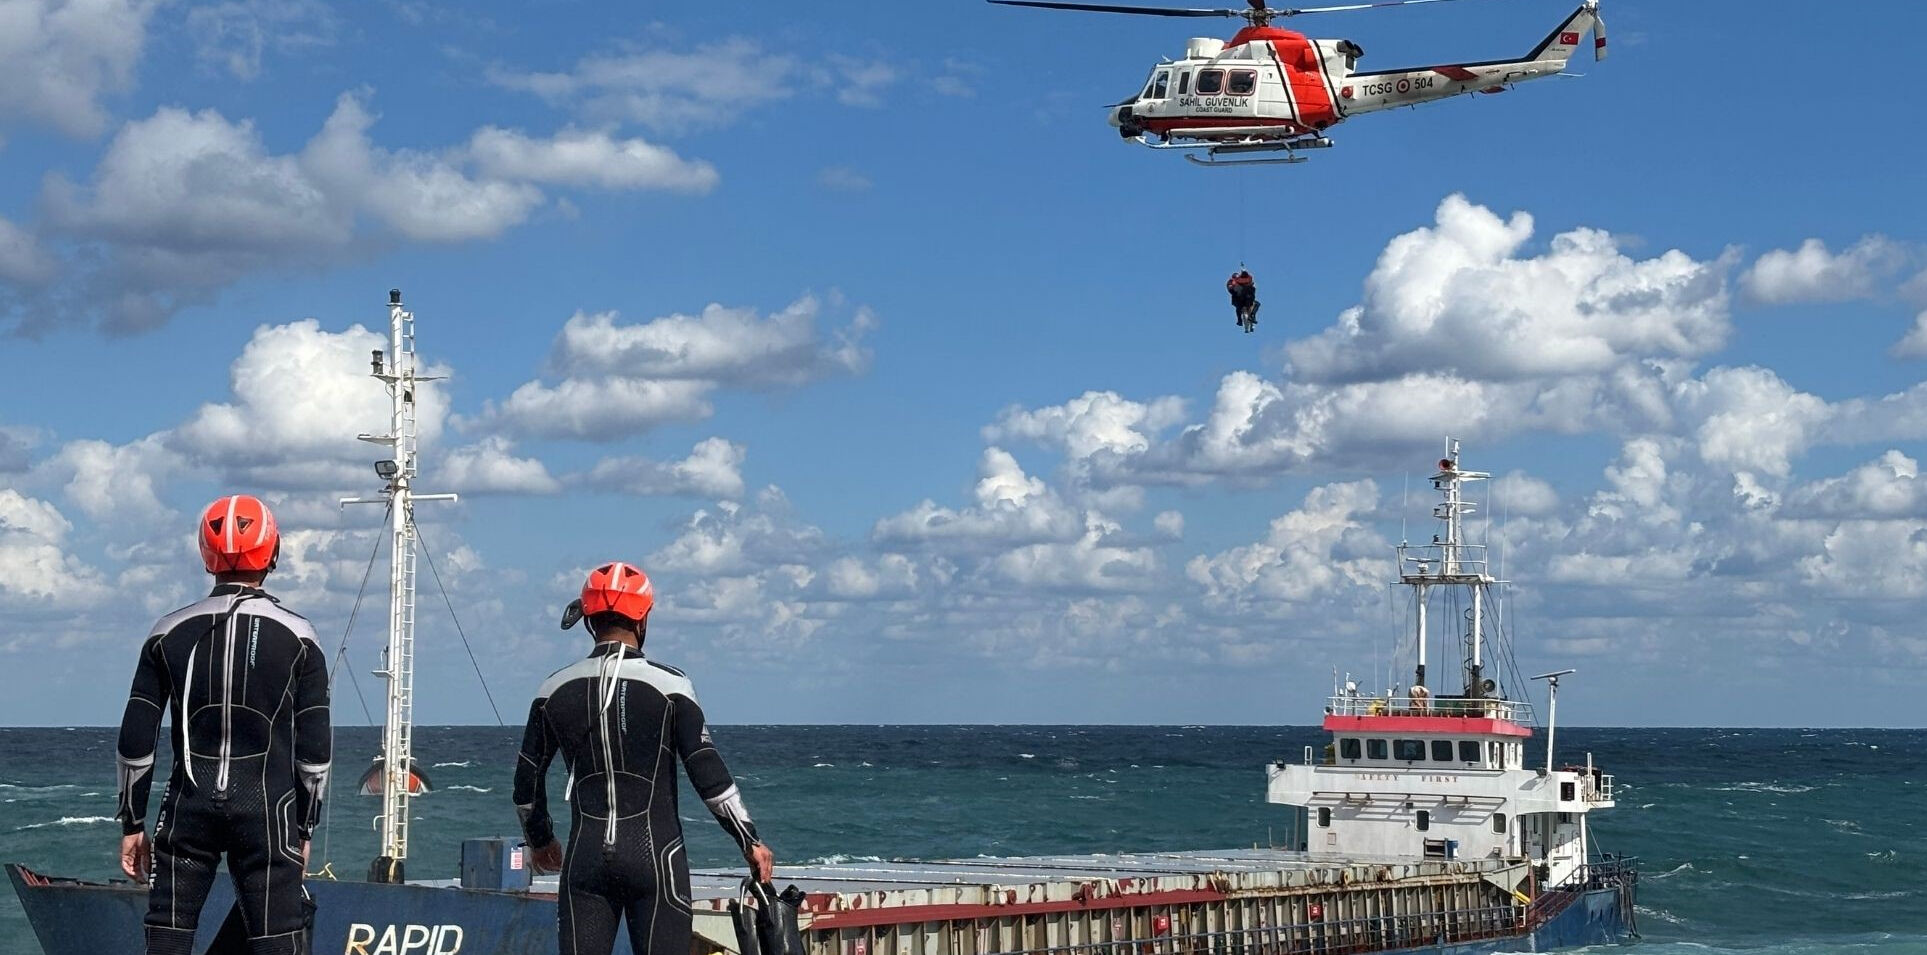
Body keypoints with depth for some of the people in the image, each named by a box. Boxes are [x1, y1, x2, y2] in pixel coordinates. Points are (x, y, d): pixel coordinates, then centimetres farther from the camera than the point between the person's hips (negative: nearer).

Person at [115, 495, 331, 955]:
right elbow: (315, 750, 0)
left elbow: (135, 741, 4)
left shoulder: (170, 632, 4)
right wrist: (304, 829, 9)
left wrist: (132, 823, 12)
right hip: (267, 809, -1)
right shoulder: (297, 636, 0)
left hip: (188, 808, 2)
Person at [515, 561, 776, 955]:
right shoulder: (668, 685, -5)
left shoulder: (555, 690, 5)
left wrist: (539, 840, 29)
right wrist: (750, 841, 2)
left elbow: (527, 780, 13)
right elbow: (709, 775, -8)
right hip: (655, 854, -3)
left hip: (585, 857, 3)